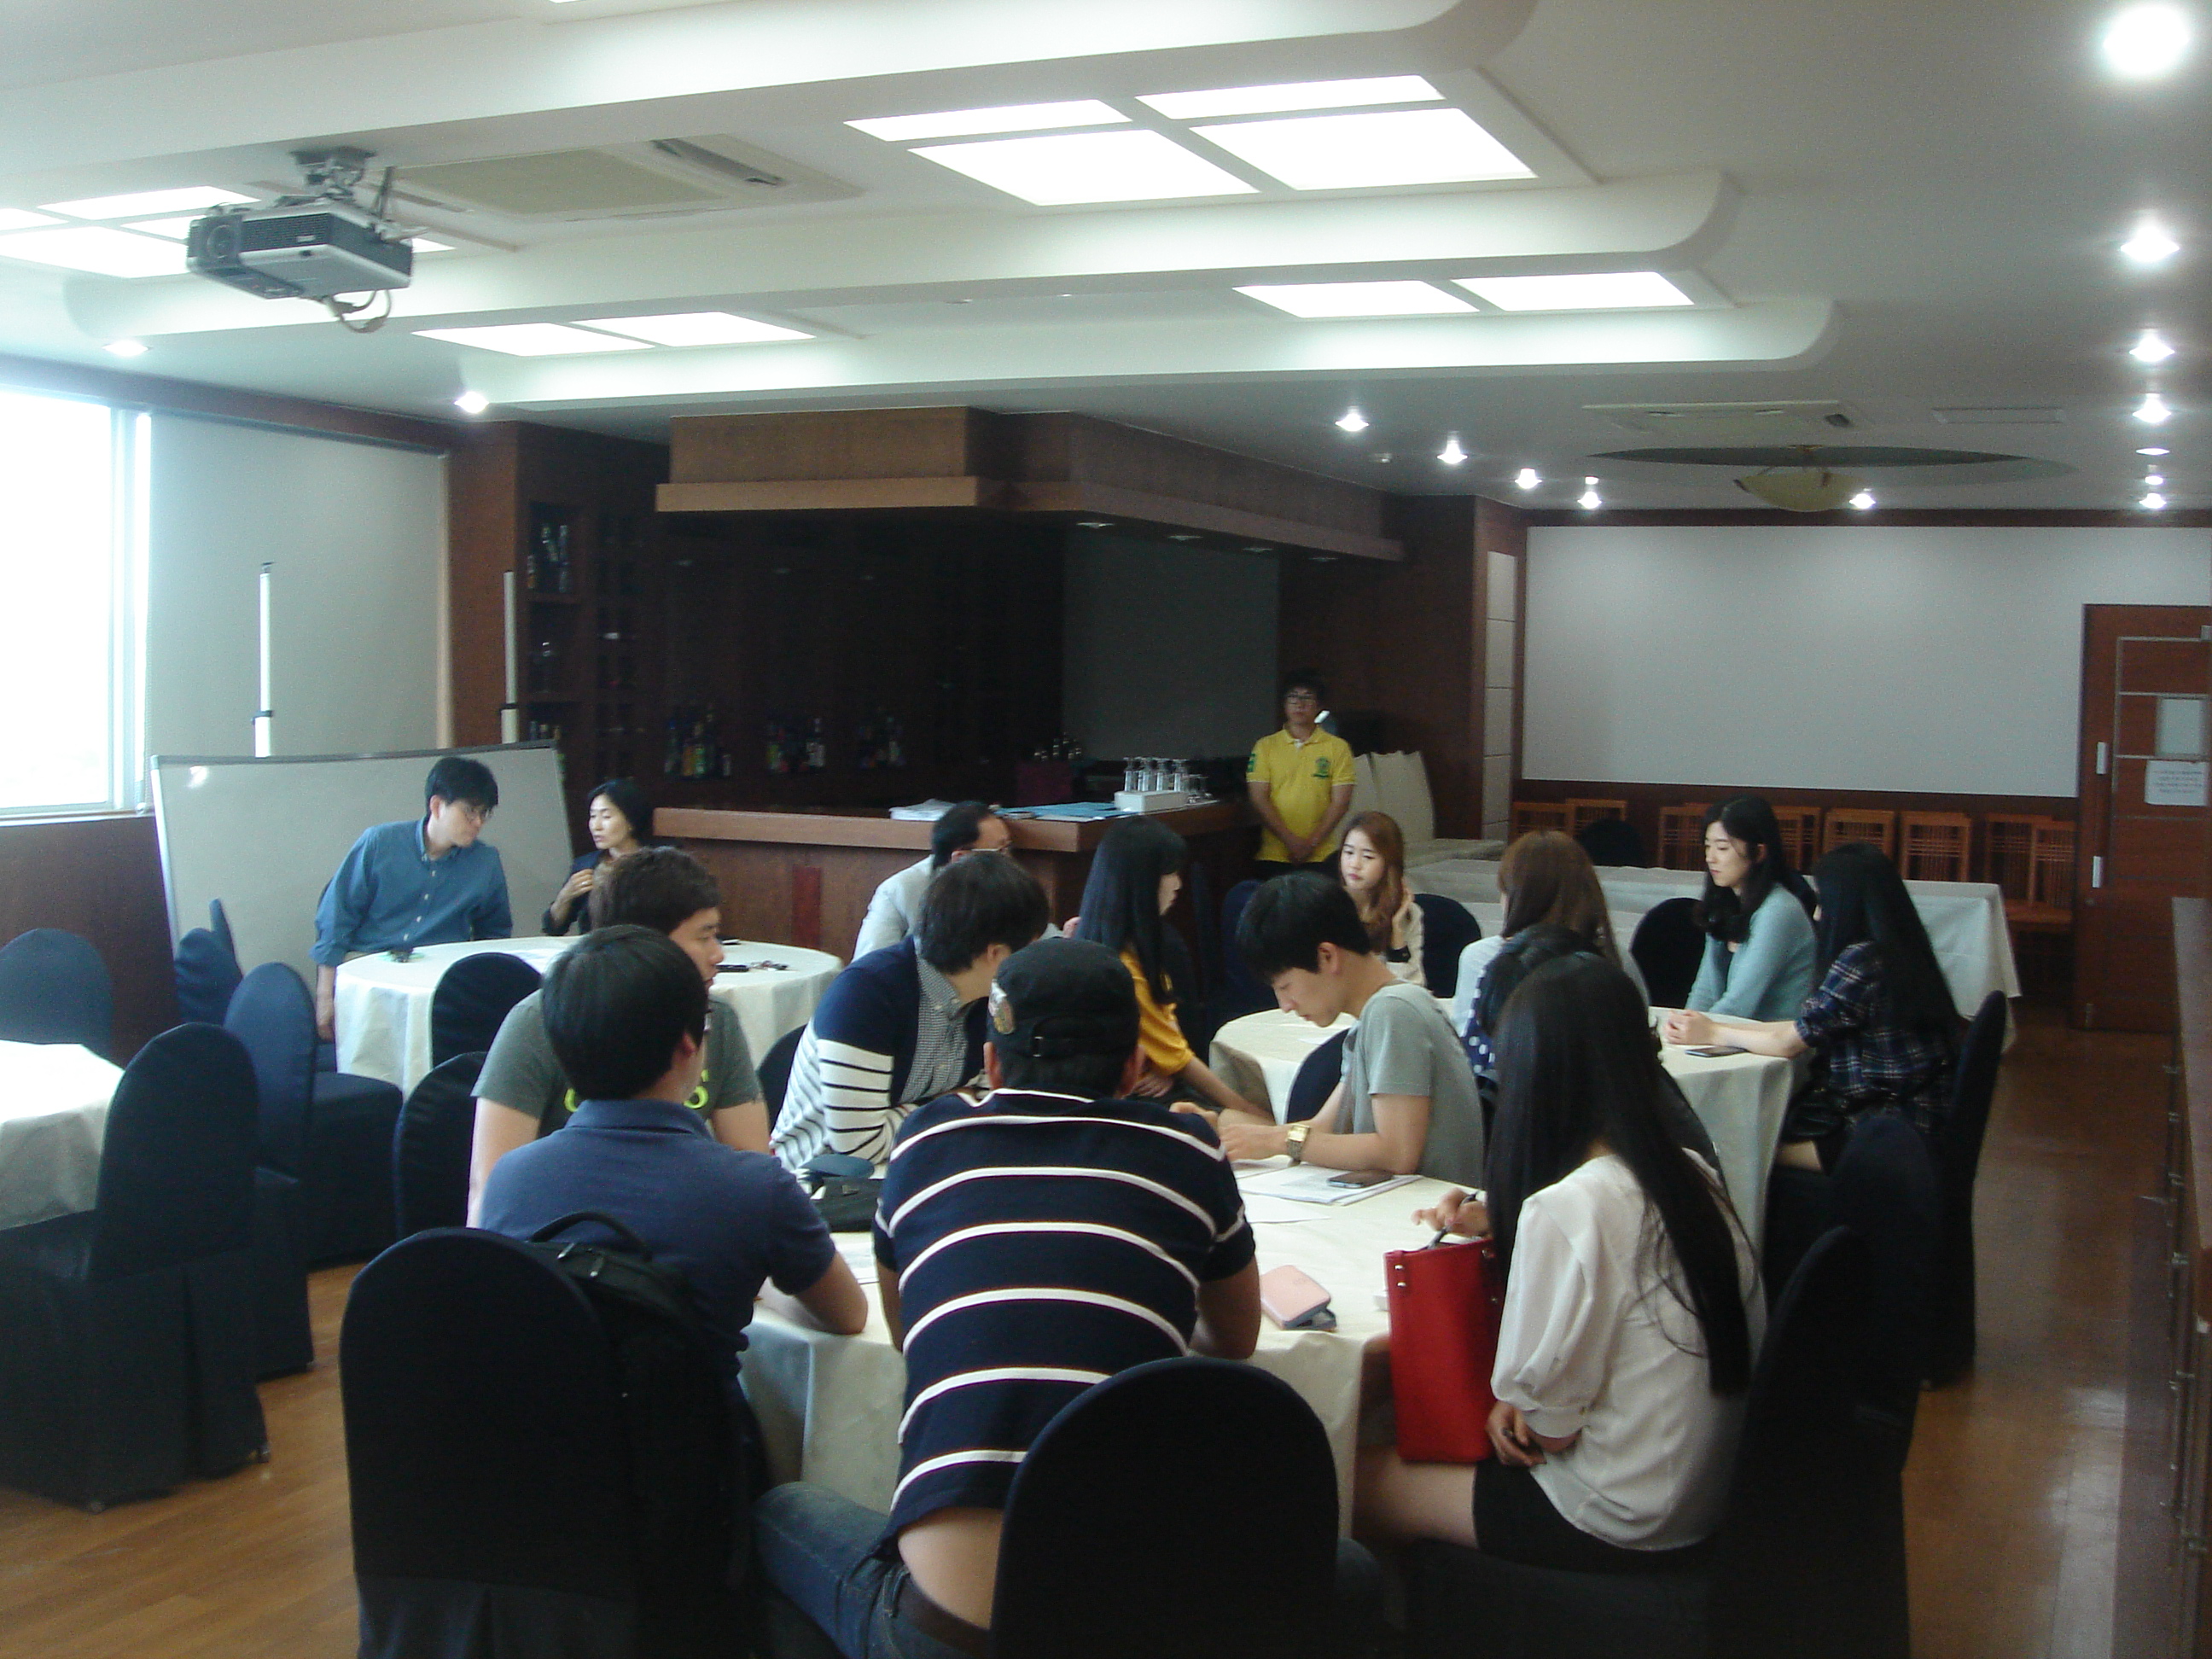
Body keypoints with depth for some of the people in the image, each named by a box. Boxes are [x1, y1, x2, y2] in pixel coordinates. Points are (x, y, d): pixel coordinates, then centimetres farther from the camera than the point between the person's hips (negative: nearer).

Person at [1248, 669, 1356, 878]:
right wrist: (1290, 840, -10)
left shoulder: (1338, 747, 6)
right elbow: (1259, 799, 1)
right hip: (1273, 857, 1)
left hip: (1321, 859, 0)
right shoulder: (1265, 747, 8)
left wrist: (1311, 843, -8)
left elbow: (1340, 802, 1)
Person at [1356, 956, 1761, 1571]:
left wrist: (1503, 1410, 2)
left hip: (1619, 1527, -8)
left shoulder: (1564, 1208, -24)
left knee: (1358, 1478, 6)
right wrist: (1497, 1225, 9)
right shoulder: (1694, 1177, -1)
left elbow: (1548, 1425, -18)